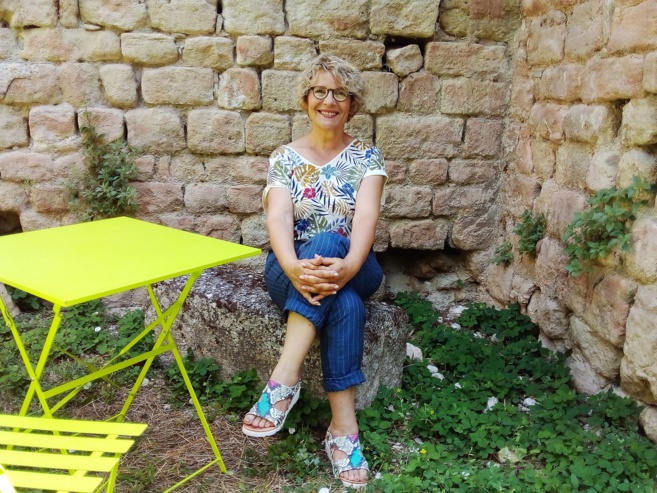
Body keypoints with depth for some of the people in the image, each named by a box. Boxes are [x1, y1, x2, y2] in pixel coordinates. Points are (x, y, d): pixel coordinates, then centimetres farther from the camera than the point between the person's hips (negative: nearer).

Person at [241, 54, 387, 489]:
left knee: (327, 244, -36)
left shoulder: (366, 157, 2)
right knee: (344, 304, -34)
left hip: (351, 268, 0)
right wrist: (294, 267, -36)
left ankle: (284, 378, -37)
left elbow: (366, 215, -15)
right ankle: (344, 428, -33)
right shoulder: (284, 157, 3)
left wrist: (347, 266, -37)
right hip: (291, 270, 0)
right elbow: (278, 216, -14)